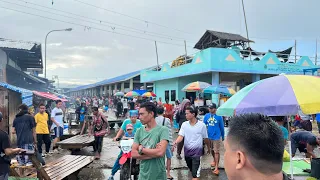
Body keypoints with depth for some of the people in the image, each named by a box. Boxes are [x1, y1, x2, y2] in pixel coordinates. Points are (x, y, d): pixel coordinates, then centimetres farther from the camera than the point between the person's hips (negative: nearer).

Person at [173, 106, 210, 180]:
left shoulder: (202, 125, -9)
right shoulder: (184, 124, -2)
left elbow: (205, 138, 3)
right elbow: (181, 136, -10)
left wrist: (208, 148, 16)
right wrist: (176, 142, -31)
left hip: (197, 151, -4)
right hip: (187, 151, 4)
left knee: (195, 173, -8)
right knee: (192, 170, 21)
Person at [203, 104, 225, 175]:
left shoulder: (219, 116, -10)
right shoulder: (206, 116, -3)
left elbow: (222, 127, -2)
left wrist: (223, 136, 5)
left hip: (217, 137, -4)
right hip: (209, 136, 4)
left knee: (216, 152, -4)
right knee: (211, 150, 20)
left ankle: (216, 168, -1)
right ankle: (214, 161, 44)